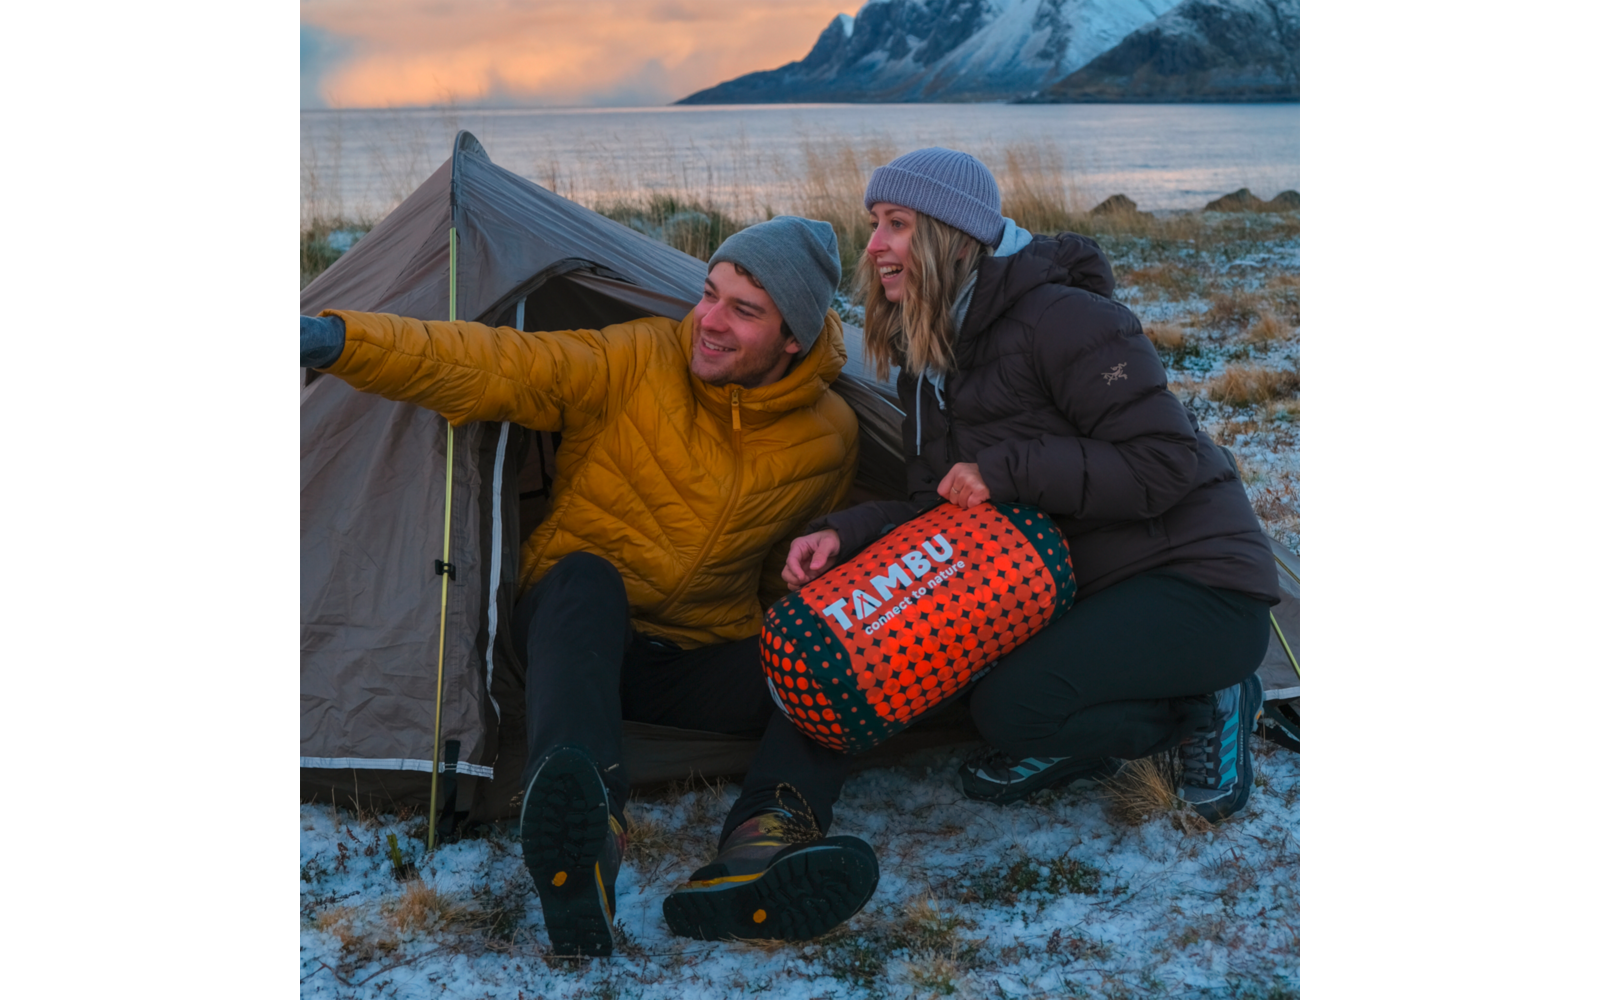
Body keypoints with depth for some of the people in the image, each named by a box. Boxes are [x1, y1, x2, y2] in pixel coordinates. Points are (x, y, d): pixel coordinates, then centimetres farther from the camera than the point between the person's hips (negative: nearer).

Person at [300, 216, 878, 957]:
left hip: (706, 666, 3)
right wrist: (340, 340, -32)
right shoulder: (637, 361, -12)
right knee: (584, 577, -37)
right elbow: (483, 367, -21)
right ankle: (583, 834, -59)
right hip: (578, 638, -2)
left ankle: (763, 840, -47)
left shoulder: (828, 437, -4)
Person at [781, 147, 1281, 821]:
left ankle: (1203, 708, -3)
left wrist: (1010, 469, -25)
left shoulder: (1062, 318, -19)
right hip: (1081, 586, 9)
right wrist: (845, 533, -13)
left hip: (1199, 582, -9)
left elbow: (1164, 463, -23)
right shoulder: (931, 362, 8)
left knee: (1013, 706, -25)